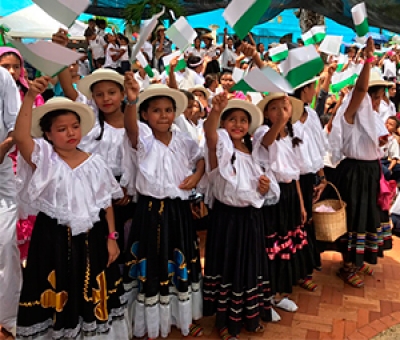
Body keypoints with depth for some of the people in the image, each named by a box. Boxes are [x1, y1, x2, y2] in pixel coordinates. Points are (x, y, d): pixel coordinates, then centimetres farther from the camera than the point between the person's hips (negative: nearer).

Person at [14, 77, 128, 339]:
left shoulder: (94, 163, 1)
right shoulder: (45, 159, -7)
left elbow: (107, 203, 6)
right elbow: (20, 137, -28)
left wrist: (111, 237, 3)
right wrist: (30, 97, -36)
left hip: (92, 237, 3)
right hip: (55, 238, -2)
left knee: (94, 300, 16)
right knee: (57, 301, 9)